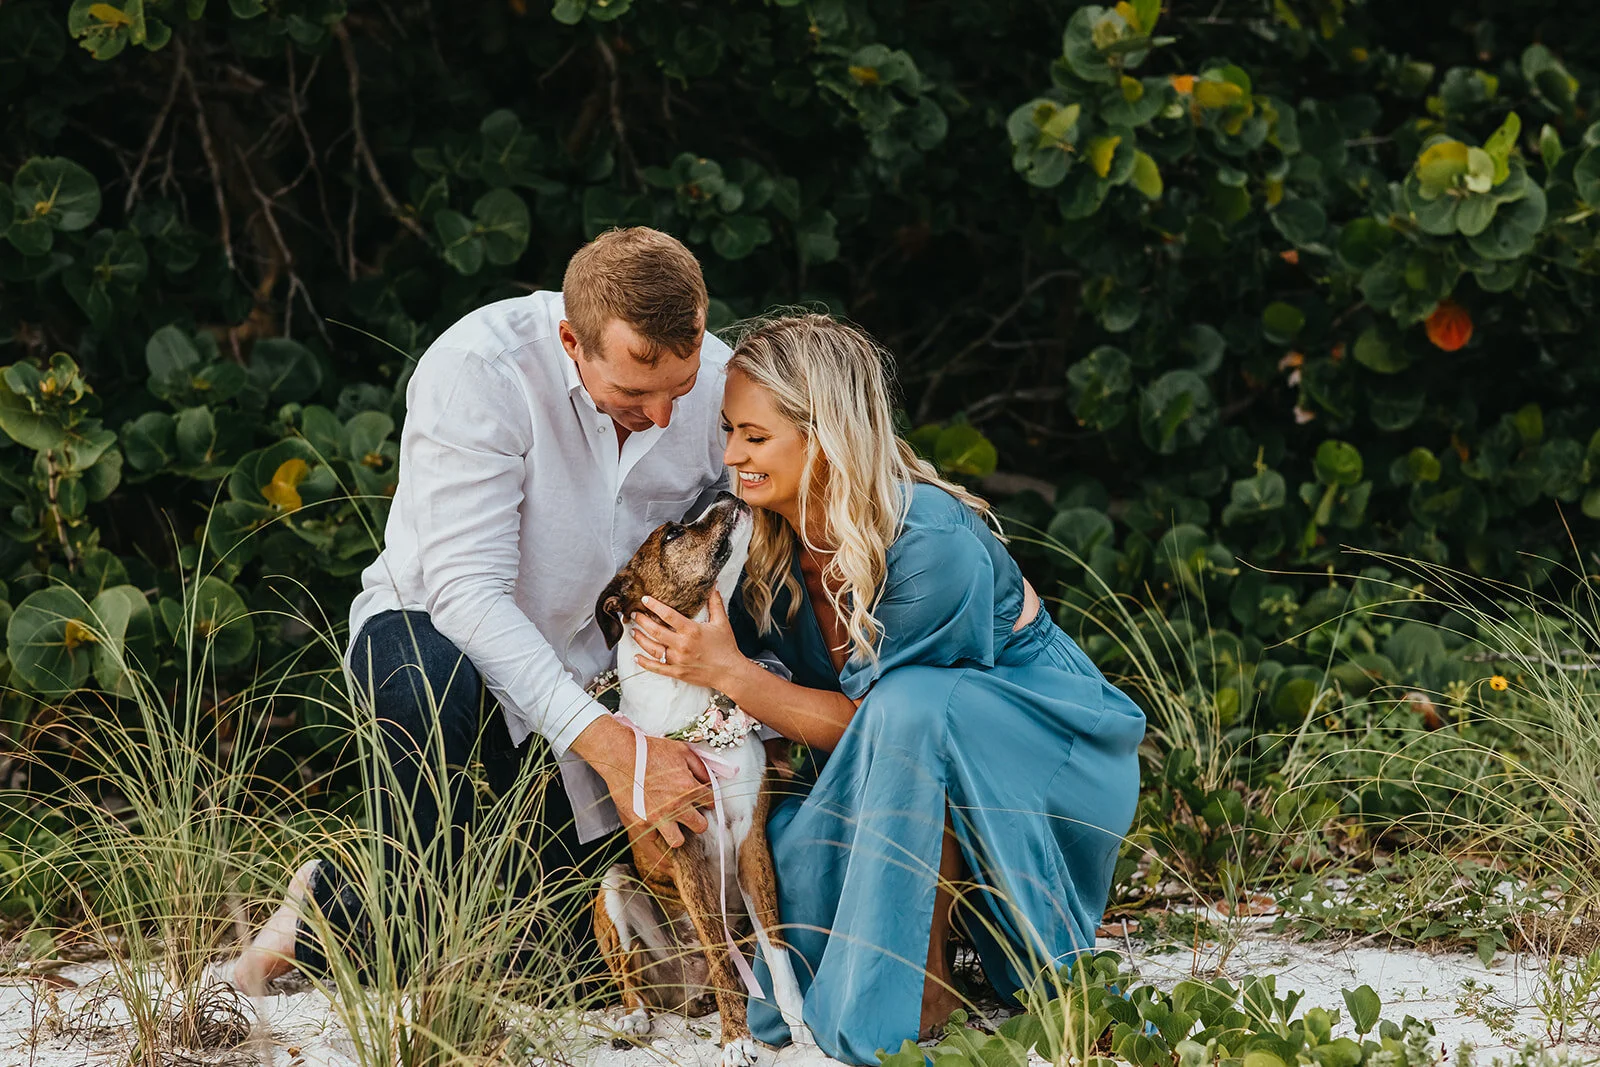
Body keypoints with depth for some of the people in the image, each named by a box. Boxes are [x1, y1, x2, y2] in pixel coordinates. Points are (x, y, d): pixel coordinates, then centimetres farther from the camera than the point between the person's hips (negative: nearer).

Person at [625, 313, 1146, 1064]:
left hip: (1051, 754, -6)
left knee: (910, 708, -38)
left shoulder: (932, 544, -28)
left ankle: (922, 985, -25)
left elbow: (862, 720, -24)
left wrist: (726, 673, -27)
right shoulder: (767, 536, -8)